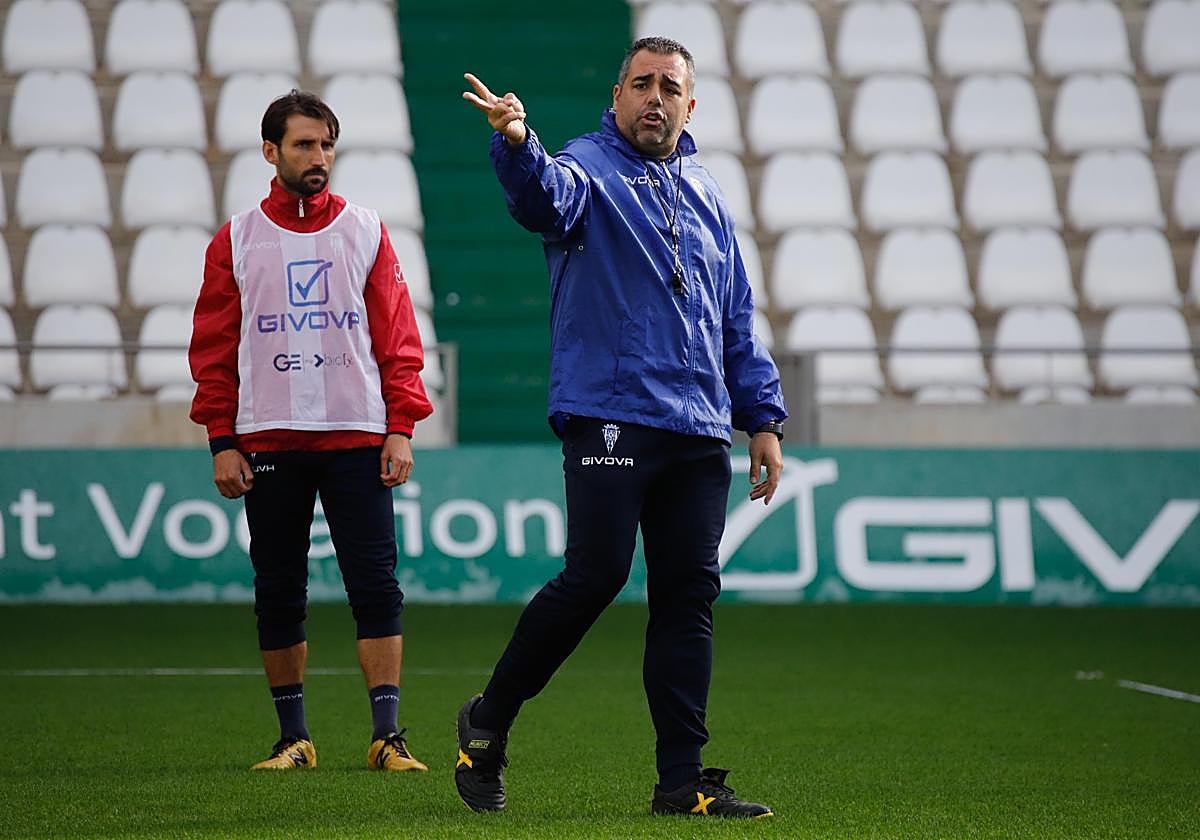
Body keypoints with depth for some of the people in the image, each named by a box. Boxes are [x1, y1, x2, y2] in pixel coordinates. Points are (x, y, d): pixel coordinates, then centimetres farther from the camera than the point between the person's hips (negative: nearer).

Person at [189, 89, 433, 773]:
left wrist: (402, 428, -3)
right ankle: (294, 737, 13)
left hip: (358, 438, 0)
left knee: (376, 586, -6)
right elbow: (214, 348, 7)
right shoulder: (237, 240, 7)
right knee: (278, 594, 4)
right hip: (268, 441, 1)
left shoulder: (366, 231, 7)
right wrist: (222, 441, -1)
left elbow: (398, 337, 5)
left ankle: (388, 735, -5)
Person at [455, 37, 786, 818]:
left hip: (700, 433, 6)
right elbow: (547, 195, -24)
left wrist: (764, 418, 19)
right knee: (594, 577, -12)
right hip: (610, 416, -6)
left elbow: (738, 321, 24)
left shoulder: (705, 194, 20)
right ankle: (489, 721, 8)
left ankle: (683, 780, 7)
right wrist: (517, 144, -46)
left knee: (690, 597, 3)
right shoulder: (589, 168, 2)